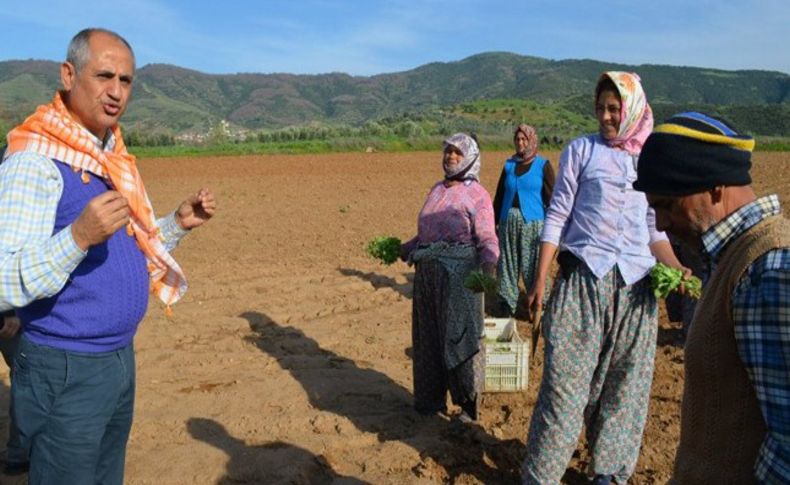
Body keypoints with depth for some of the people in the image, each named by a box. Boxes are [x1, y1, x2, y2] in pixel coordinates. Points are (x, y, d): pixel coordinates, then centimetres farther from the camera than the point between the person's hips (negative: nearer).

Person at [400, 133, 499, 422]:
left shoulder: (477, 194, -2)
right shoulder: (436, 190, 18)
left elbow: (487, 240, -10)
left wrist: (489, 269, -25)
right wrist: (402, 250, 23)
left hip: (459, 271, -7)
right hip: (427, 270, 7)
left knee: (460, 334, -4)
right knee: (428, 336, 12)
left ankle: (469, 404, 10)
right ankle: (431, 401, 25)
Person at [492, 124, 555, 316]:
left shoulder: (543, 165, 1)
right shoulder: (509, 165, 12)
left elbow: (550, 197, -2)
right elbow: (499, 195, 16)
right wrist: (494, 223, 13)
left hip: (532, 222, -4)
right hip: (508, 221, 4)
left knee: (533, 265, -4)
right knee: (506, 264, 6)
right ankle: (506, 305, 16)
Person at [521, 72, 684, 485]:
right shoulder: (581, 150, 4)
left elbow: (654, 229, 15)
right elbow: (556, 215, 1)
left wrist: (677, 271, -3)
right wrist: (539, 280, -4)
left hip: (635, 286, 4)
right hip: (583, 280, -3)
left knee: (625, 384, 9)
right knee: (566, 381, -4)